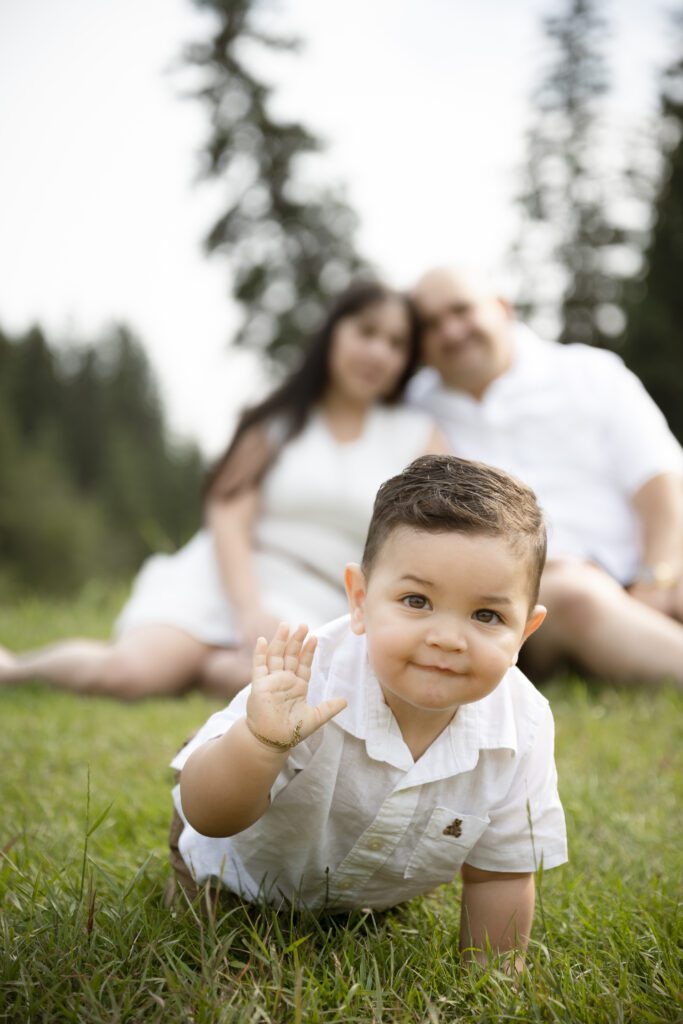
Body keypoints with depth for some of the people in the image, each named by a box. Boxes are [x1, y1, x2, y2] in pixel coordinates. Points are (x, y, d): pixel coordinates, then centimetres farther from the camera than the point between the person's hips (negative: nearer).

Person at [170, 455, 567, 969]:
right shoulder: (310, 682, -42)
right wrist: (262, 741, -57)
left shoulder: (523, 729, -32)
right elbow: (208, 818, -39)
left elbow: (497, 875, -15)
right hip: (244, 867, -2)